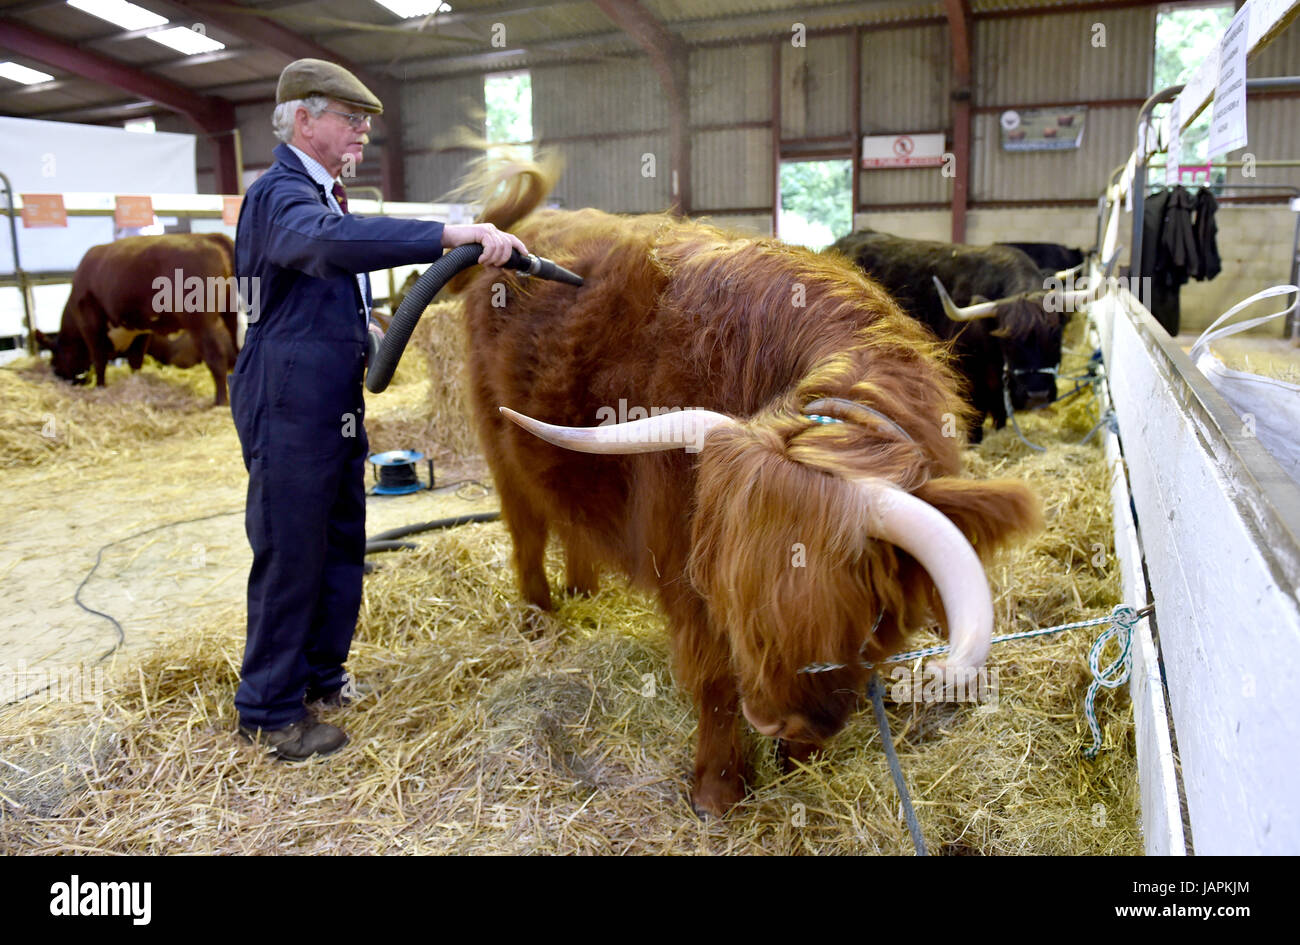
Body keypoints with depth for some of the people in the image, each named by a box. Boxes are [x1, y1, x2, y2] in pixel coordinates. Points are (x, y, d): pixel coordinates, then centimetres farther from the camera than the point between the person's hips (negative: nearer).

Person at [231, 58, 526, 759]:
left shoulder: (323, 194, 18)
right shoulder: (279, 193, -15)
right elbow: (334, 242, -39)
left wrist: (364, 326, 12)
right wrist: (454, 234, -46)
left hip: (337, 406, 10)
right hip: (290, 406, -10)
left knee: (342, 544, 17)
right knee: (290, 556, -1)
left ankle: (319, 675, 34)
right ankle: (270, 710, 14)